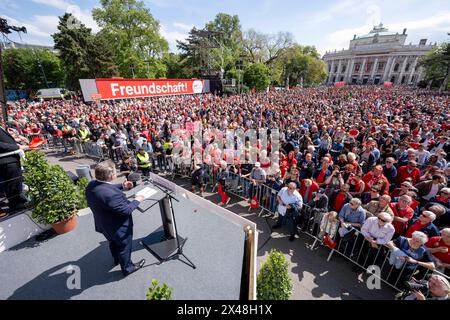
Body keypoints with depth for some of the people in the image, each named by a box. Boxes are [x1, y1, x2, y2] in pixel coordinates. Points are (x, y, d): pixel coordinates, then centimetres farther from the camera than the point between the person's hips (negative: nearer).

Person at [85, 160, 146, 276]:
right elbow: (126, 210, -30)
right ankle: (127, 268, 43)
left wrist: (122, 187, -1)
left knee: (114, 242, 33)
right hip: (119, 227, -8)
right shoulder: (111, 194, -42)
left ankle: (116, 260, 60)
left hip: (104, 224, 8)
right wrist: (137, 200, -14)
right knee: (124, 247, 19)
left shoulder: (91, 185, -14)